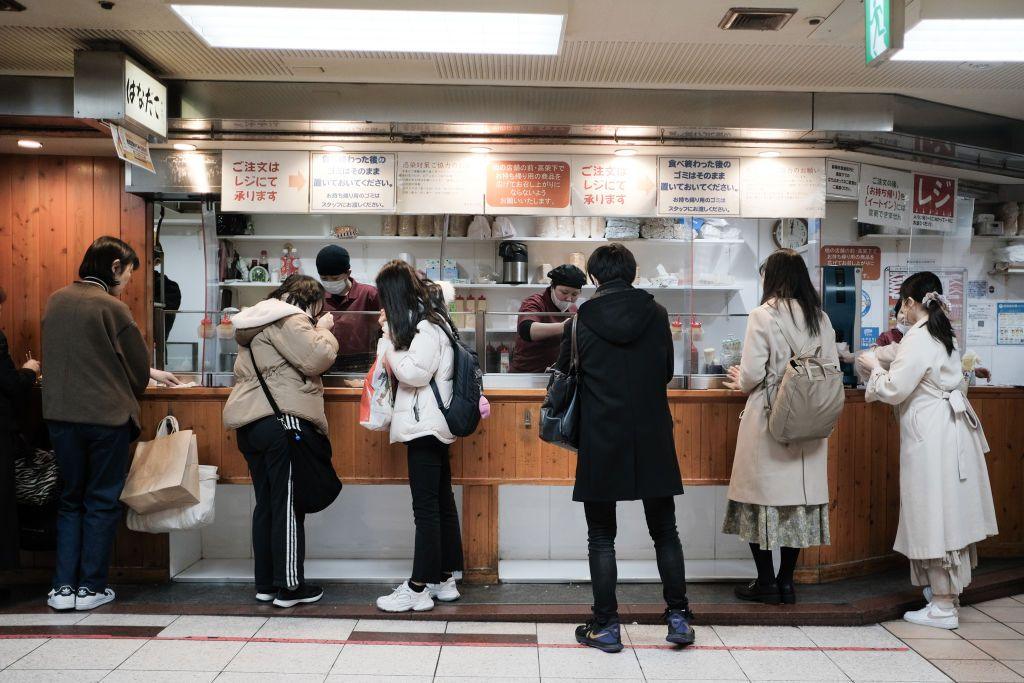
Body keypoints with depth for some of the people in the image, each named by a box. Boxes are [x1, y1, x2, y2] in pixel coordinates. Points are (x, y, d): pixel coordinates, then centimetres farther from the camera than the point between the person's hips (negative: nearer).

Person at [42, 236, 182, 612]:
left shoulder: (56, 300, 8)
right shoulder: (111, 306, -14)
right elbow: (137, 363, -6)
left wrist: (152, 373, 23)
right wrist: (130, 395, 17)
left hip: (60, 415, 6)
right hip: (106, 416, -6)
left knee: (70, 499, 16)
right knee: (102, 502, 7)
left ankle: (63, 587, 15)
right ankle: (91, 588, 13)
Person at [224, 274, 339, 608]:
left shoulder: (257, 320, 22)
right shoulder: (288, 318, -10)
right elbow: (317, 358, -18)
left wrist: (315, 328, 20)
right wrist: (323, 329, 1)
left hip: (251, 423, 10)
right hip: (283, 419, -10)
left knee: (266, 505, 13)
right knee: (289, 506, -3)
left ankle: (265, 584, 19)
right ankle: (289, 587, 3)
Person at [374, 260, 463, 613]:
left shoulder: (426, 326, -14)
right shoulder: (430, 319, 15)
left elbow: (414, 373, -19)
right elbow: (408, 368, 16)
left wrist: (389, 344, -8)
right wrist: (391, 332, 6)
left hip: (425, 426, -10)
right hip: (432, 425, 10)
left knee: (426, 508, -5)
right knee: (442, 503, 13)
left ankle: (418, 588, 2)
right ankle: (444, 580, 22)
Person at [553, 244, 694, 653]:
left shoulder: (581, 320, -7)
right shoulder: (657, 315, -1)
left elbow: (565, 376, 3)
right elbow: (667, 373, 9)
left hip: (601, 444, -2)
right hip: (653, 442, 2)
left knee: (601, 538, 9)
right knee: (665, 532, 16)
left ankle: (606, 626, 14)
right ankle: (679, 616, 20)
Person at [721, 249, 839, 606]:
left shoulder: (763, 315, -10)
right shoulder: (820, 318, 6)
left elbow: (753, 373, -13)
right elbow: (832, 367, 7)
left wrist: (741, 382, 9)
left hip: (768, 419, -5)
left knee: (764, 496, 5)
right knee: (800, 494, 10)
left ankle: (766, 582, 10)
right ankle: (786, 581, 17)